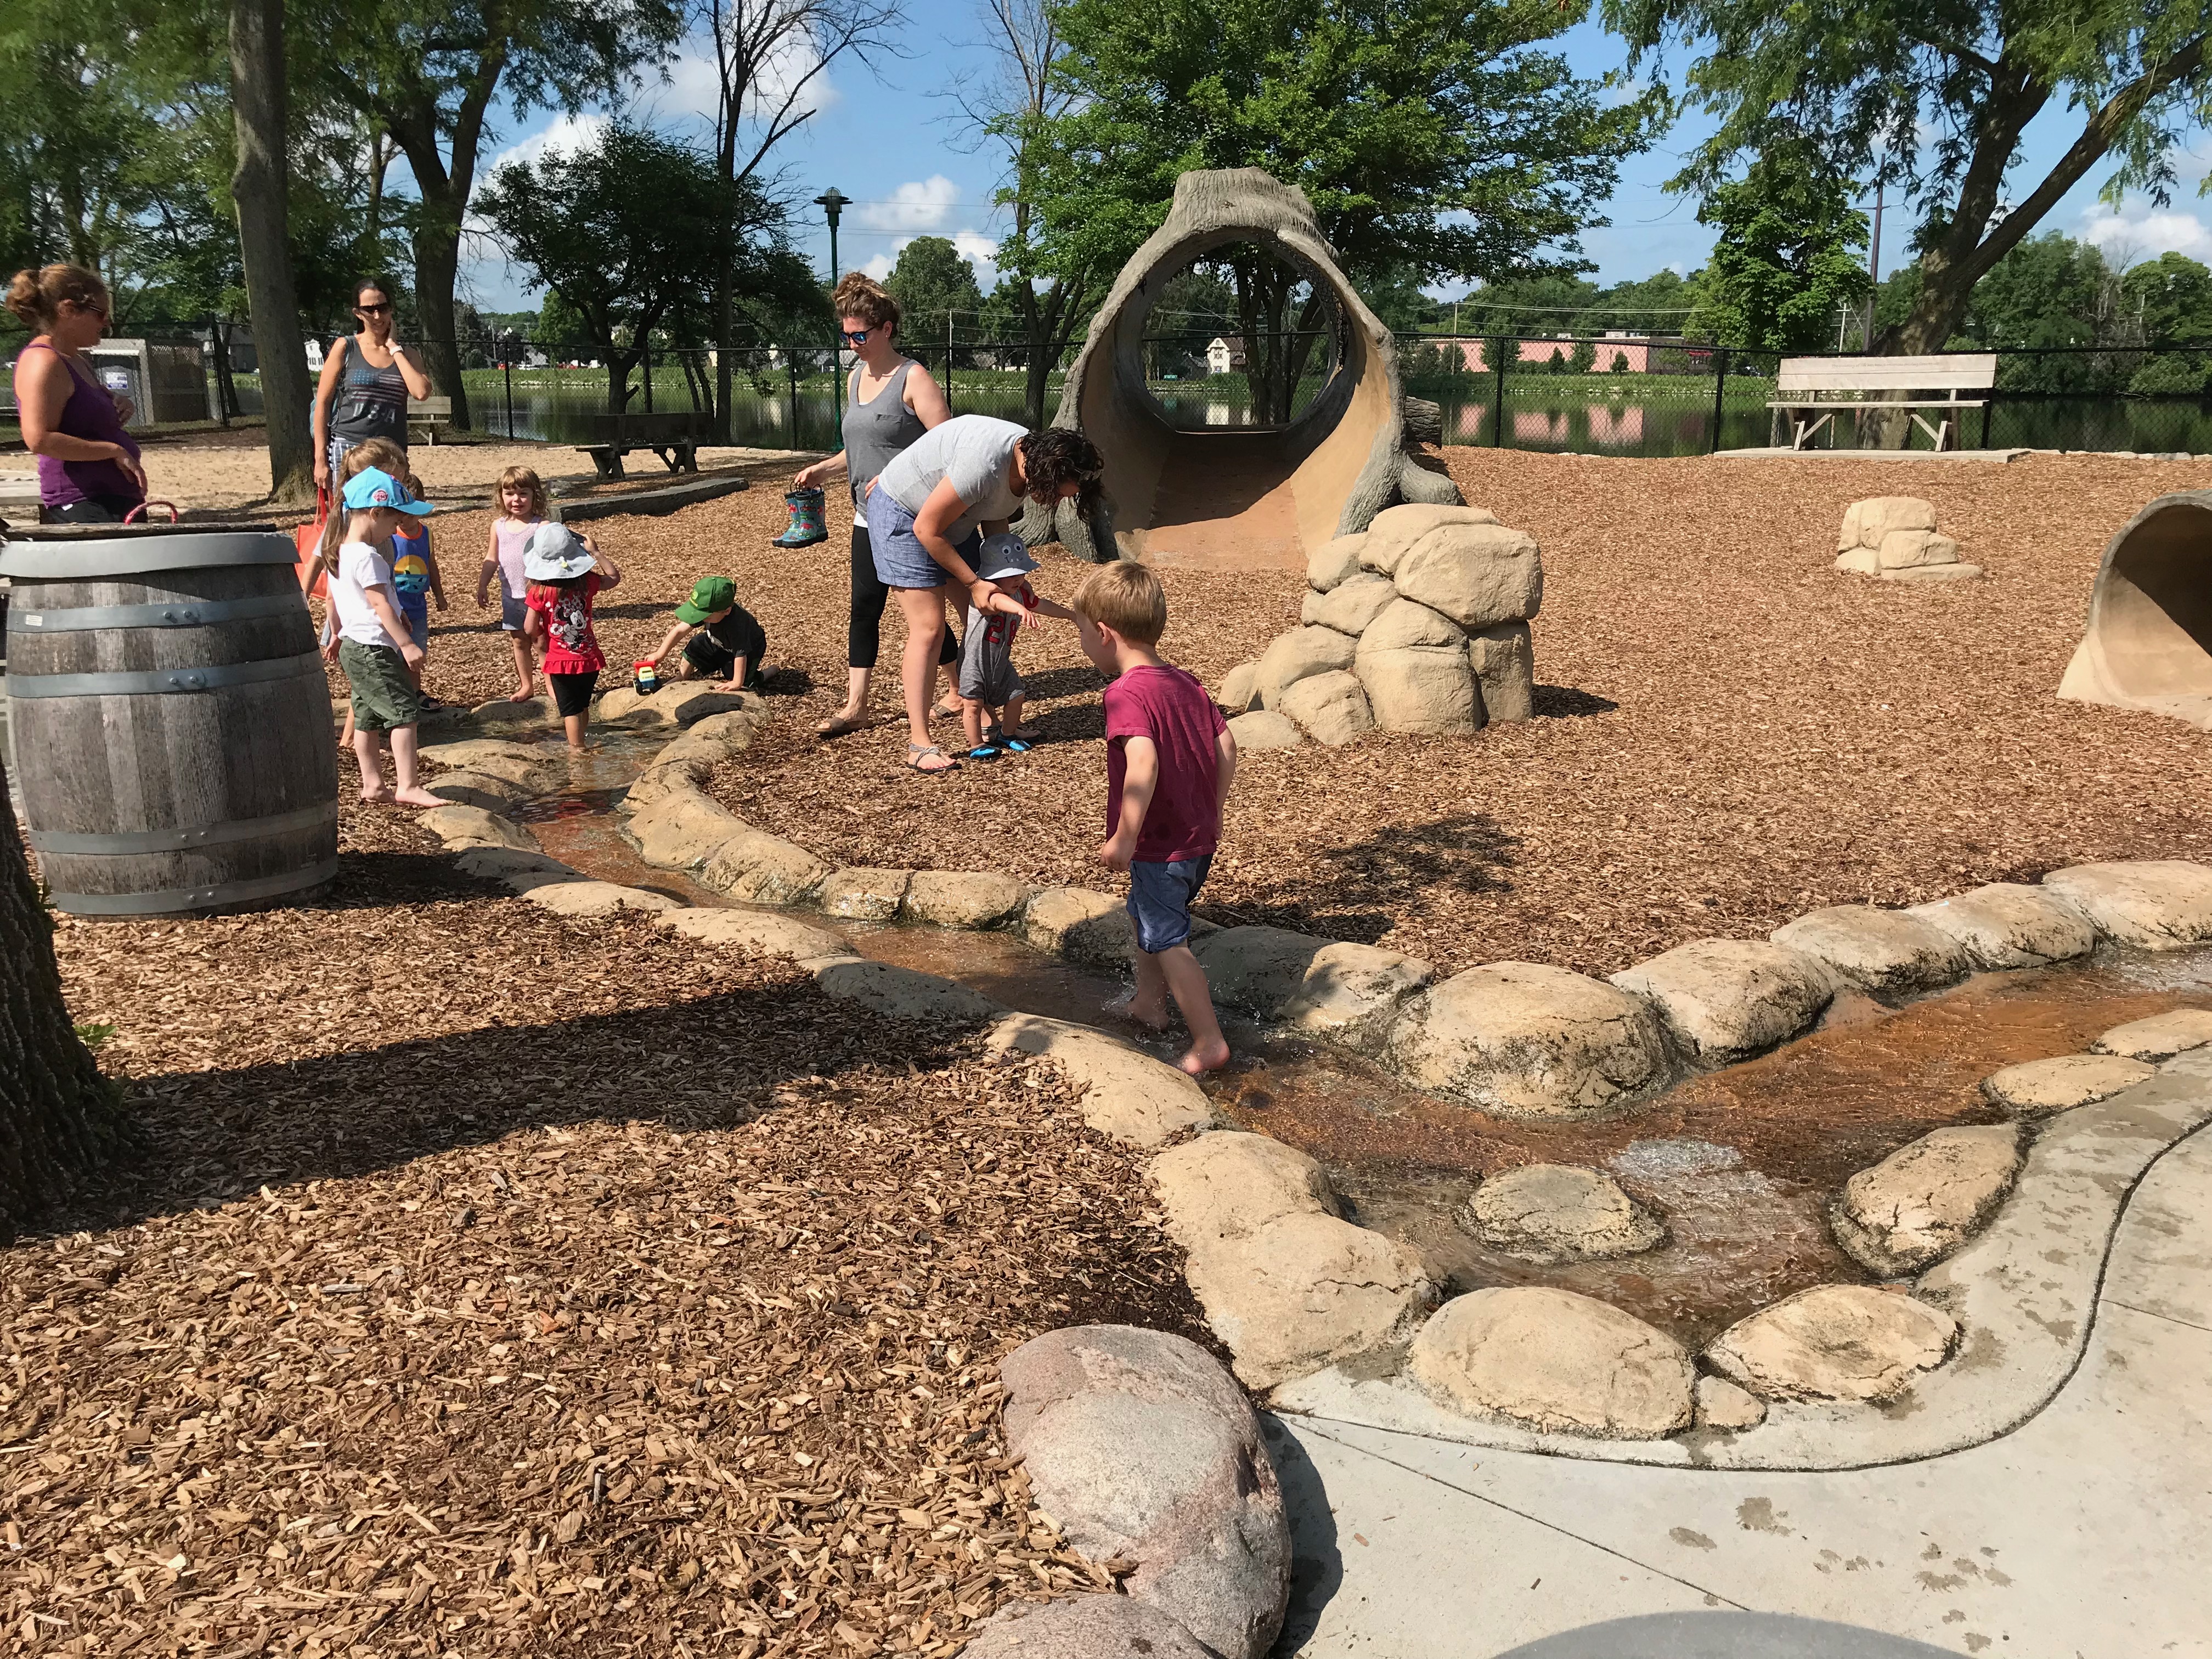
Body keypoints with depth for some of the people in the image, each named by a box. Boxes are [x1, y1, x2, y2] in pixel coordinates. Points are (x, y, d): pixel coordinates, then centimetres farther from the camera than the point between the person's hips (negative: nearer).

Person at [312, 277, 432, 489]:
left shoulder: (404, 354, 14)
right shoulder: (345, 347, 6)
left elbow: (422, 391, -7)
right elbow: (323, 403, 3)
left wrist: (394, 349, 0)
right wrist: (321, 459, -5)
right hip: (348, 447, -3)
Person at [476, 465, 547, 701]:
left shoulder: (541, 525, -11)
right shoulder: (499, 525, 5)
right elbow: (491, 559, 13)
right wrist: (482, 586, 12)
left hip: (537, 593, -5)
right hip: (511, 595, 5)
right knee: (518, 640, 14)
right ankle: (525, 684, 26)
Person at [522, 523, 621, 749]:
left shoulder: (540, 592, -15)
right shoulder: (586, 582, -8)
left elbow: (530, 629, -12)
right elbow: (614, 578, 11)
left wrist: (542, 633, 9)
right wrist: (595, 553, 7)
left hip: (560, 661, -3)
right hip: (589, 658, 3)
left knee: (570, 711, 3)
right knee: (583, 705, 20)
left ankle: (577, 748, 3)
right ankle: (579, 743, 32)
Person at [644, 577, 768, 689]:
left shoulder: (737, 625, -46)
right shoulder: (706, 610, -26)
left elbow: (741, 654, -44)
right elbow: (680, 631, -22)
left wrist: (737, 683, -44)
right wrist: (660, 654, -24)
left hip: (749, 650, -6)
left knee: (744, 684, -19)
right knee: (695, 646, -5)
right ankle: (681, 678, 13)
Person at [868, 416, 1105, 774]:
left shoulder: (1031, 456, -10)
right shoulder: (984, 464, -37)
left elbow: (995, 520, 5)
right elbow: (927, 529, -27)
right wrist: (974, 583, -20)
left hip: (954, 518, 9)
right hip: (902, 515, -9)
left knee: (983, 618, 4)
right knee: (928, 627, -14)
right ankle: (919, 744, -11)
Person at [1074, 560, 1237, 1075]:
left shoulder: (1126, 694, -21)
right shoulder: (1187, 684, 5)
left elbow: (1143, 765, -34)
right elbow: (1226, 747, 7)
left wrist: (1124, 839, -28)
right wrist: (1211, 813, 17)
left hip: (1159, 846, -9)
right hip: (1200, 838, 9)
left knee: (1169, 941, 2)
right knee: (1145, 914, 28)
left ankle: (1209, 1041, 6)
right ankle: (1149, 1002, 43)